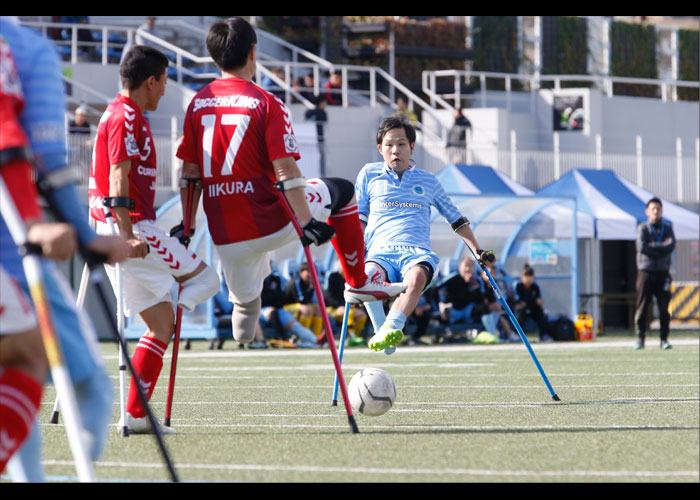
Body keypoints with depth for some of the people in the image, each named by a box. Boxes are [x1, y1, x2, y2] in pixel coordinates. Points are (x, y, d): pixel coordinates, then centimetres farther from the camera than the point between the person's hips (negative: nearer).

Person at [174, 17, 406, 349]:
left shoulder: (198, 103, 6)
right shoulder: (266, 103, -9)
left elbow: (190, 173, 10)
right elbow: (285, 171, -16)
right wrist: (306, 222, -14)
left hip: (223, 233, 4)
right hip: (268, 222, -4)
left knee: (244, 297, 30)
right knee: (342, 191, 19)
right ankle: (357, 283, 25)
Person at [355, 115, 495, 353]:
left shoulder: (428, 181, 22)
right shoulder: (369, 174, 19)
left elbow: (455, 218, 32)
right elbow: (358, 217, 26)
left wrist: (478, 251, 28)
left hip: (418, 253, 0)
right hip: (381, 251, 0)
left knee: (417, 276, -41)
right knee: (367, 276, -40)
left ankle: (391, 329, -56)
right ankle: (383, 333, -41)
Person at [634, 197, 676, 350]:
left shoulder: (668, 228, 13)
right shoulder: (643, 228, 5)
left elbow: (671, 246, -5)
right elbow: (641, 247, -11)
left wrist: (652, 247, -9)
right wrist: (662, 247, -8)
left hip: (663, 272, 2)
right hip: (645, 271, -2)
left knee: (664, 307, -1)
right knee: (642, 307, -4)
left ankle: (664, 339, 4)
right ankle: (640, 339, 1)